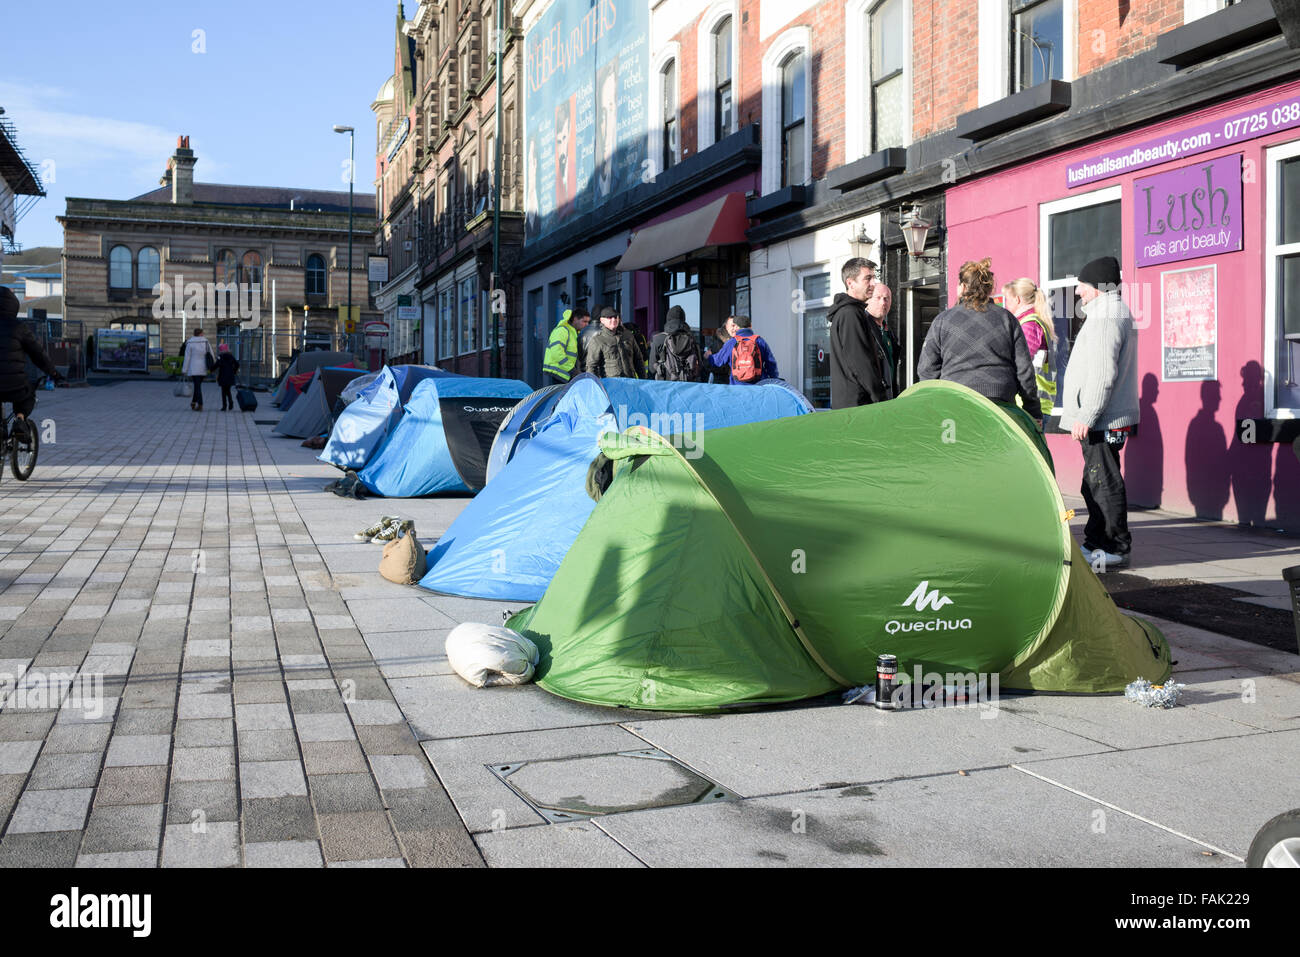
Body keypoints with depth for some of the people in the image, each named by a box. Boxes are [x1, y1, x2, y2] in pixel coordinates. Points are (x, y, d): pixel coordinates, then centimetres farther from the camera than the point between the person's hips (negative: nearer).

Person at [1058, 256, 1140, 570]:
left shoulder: (1106, 317, -15)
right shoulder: (1114, 312, 21)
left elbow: (1103, 375, -23)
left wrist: (1085, 417, -23)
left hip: (1102, 419, -11)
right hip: (1100, 419, 11)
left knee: (1104, 483, -7)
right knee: (1096, 483, 16)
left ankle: (1115, 548, -2)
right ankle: (1095, 542, 24)